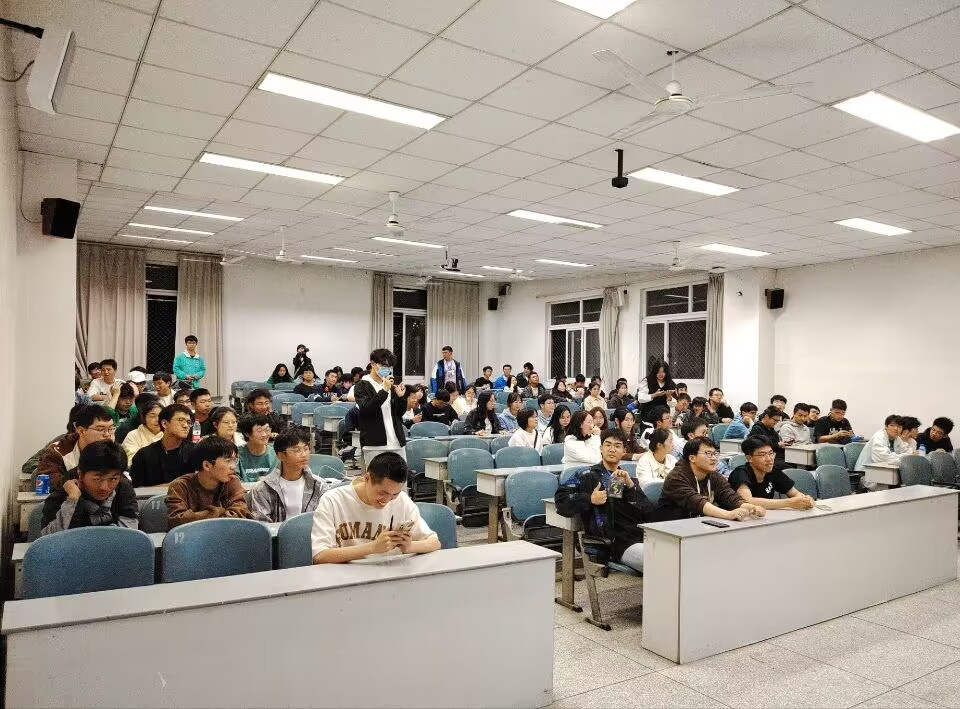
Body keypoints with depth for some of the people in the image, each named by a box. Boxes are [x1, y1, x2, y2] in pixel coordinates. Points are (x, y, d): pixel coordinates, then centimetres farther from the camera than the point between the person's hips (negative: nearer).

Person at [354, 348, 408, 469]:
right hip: (374, 445, -5)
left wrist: (401, 397, -1)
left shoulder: (391, 385, 16)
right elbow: (365, 410, -16)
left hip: (396, 442, 5)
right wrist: (384, 391, -22)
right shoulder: (362, 386, 1)